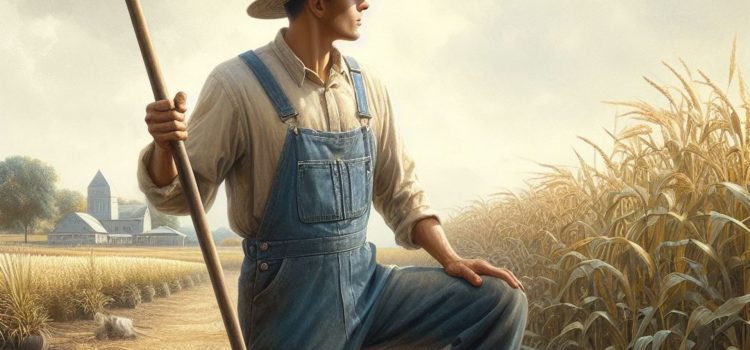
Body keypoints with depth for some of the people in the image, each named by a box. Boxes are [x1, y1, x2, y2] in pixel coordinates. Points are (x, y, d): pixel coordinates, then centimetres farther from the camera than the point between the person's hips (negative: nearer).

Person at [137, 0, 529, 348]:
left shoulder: (367, 87, 6)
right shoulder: (238, 84, -11)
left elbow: (399, 191, 13)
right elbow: (179, 194, -8)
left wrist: (450, 260, 1)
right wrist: (165, 146, -30)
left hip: (364, 282, 5)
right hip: (290, 296, -5)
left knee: (501, 301, -5)